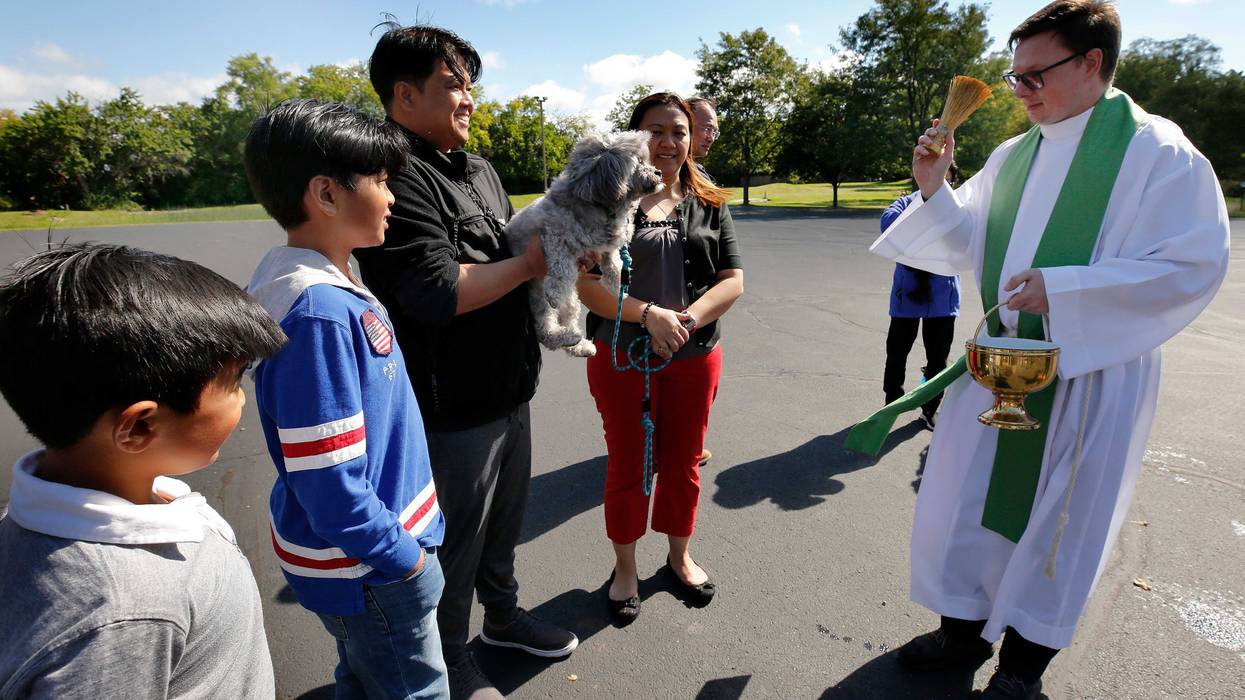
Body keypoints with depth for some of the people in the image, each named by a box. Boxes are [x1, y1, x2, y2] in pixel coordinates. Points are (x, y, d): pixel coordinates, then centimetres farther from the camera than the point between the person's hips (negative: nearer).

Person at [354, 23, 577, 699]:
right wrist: (526, 264, -17)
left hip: (509, 391, 9)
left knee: (503, 521, 26)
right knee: (455, 542, 12)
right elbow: (437, 291, -28)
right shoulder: (399, 179, -18)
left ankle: (503, 613, 50)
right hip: (453, 408, -8)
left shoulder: (481, 171, 13)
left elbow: (516, 247, 19)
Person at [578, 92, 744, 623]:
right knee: (628, 465, 11)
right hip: (621, 357, -2)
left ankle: (680, 555, 41)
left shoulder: (709, 205, 6)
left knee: (682, 463, 16)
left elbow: (732, 281, -1)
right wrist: (648, 314, -24)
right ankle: (624, 568, 33)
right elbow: (587, 285, -11)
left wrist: (685, 320, -18)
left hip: (694, 358, 3)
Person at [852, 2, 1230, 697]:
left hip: (1091, 371, -5)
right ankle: (964, 627, 32)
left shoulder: (1158, 152, -9)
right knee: (966, 494, 10)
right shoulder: (1012, 156, 8)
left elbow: (1195, 264, -14)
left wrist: (1064, 290, -23)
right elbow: (970, 247, 9)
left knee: (1059, 513, 9)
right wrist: (935, 191, -7)